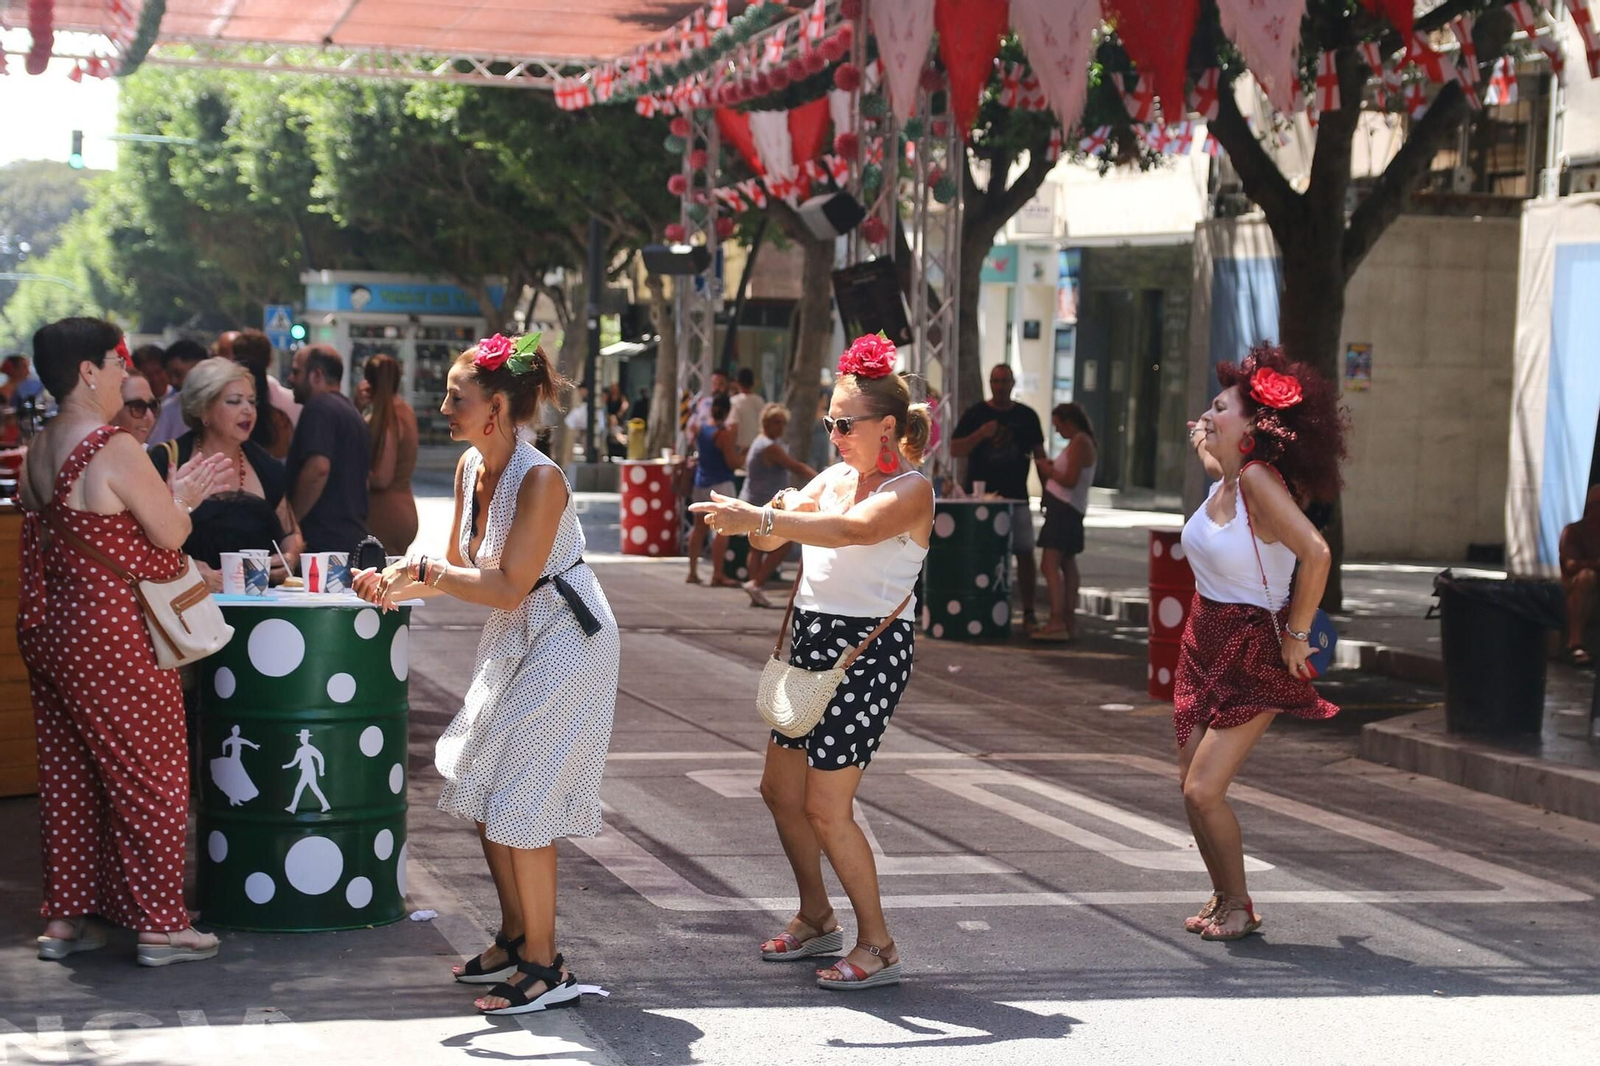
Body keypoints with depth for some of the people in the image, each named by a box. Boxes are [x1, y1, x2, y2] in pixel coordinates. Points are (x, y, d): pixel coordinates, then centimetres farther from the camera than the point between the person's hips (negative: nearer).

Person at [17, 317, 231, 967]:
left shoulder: (38, 450, 8)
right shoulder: (115, 449, -18)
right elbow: (170, 535, -13)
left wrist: (172, 494, 18)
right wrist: (179, 497, 7)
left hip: (47, 629, 8)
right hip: (110, 636, -8)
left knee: (67, 776, 15)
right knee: (149, 776, 2)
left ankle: (63, 918, 21)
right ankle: (159, 925, 7)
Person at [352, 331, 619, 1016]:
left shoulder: (539, 479, -26)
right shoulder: (471, 467, 0)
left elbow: (507, 588, -26)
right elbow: (461, 570, 6)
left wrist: (424, 571, -24)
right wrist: (398, 584, -10)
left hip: (566, 644, -9)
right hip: (513, 642, 9)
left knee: (520, 802, -8)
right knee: (482, 789, 13)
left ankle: (546, 967, 1)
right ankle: (514, 940, 27)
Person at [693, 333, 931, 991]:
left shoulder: (910, 490, -14)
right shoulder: (836, 477, 10)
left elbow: (855, 529, -34)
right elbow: (773, 537, 4)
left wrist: (760, 518, -42)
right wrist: (766, 522, -21)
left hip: (868, 652, -9)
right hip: (813, 642, 9)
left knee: (826, 809, -9)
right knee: (780, 790, 15)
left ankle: (877, 945, 4)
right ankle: (816, 920, 33)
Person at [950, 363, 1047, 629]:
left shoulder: (1026, 416, 9)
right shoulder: (975, 414, 3)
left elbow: (1039, 454, 14)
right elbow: (954, 450, -2)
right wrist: (980, 434, -17)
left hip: (1016, 497, 1)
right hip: (981, 497, -1)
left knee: (1025, 553, -2)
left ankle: (1029, 613, 4)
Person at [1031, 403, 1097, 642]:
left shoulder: (1079, 443, -14)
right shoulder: (1082, 443, 18)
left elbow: (1070, 480, -21)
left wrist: (1048, 470, -8)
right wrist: (1050, 468, 11)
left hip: (1065, 508, -11)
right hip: (1070, 509, 11)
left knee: (1051, 564, -15)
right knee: (1067, 564, 17)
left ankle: (1057, 622, -21)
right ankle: (1069, 620, 22)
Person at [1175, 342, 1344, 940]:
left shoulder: (1258, 479, -22)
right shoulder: (1222, 476, 4)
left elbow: (1316, 553, -32)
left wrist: (1296, 635, -24)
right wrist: (1203, 442, 25)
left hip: (1254, 655, -8)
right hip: (1205, 644, 8)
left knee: (1203, 789, -12)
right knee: (1191, 783, 10)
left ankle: (1238, 906, 8)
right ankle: (1223, 896, 28)